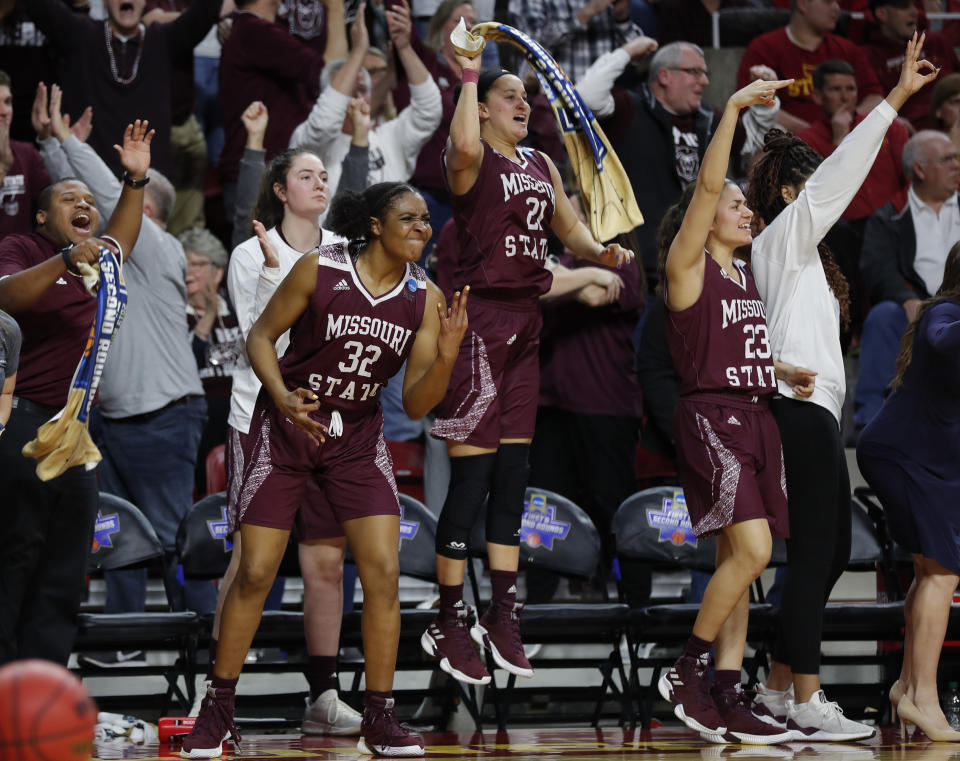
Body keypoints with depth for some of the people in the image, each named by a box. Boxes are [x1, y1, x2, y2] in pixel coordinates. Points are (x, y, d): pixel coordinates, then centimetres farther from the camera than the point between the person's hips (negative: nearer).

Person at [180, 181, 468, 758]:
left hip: (358, 436, 3)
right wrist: (282, 396, -22)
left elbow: (416, 404, -5)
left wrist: (445, 358, -24)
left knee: (384, 574, -9)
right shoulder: (320, 269, -14)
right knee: (255, 575, -3)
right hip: (286, 427, -3)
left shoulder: (425, 298, -5)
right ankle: (218, 710, 13)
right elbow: (262, 335, -5)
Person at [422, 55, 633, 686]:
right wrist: (469, 72, -23)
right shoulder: (471, 158, -7)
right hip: (481, 318, -8)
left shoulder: (541, 164, 17)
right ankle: (449, 626, 1)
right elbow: (465, 146, -32)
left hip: (525, 322, 8)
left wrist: (601, 253, 6)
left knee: (514, 474, 10)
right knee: (472, 477, -6)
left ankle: (503, 618, 17)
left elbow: (570, 228, 27)